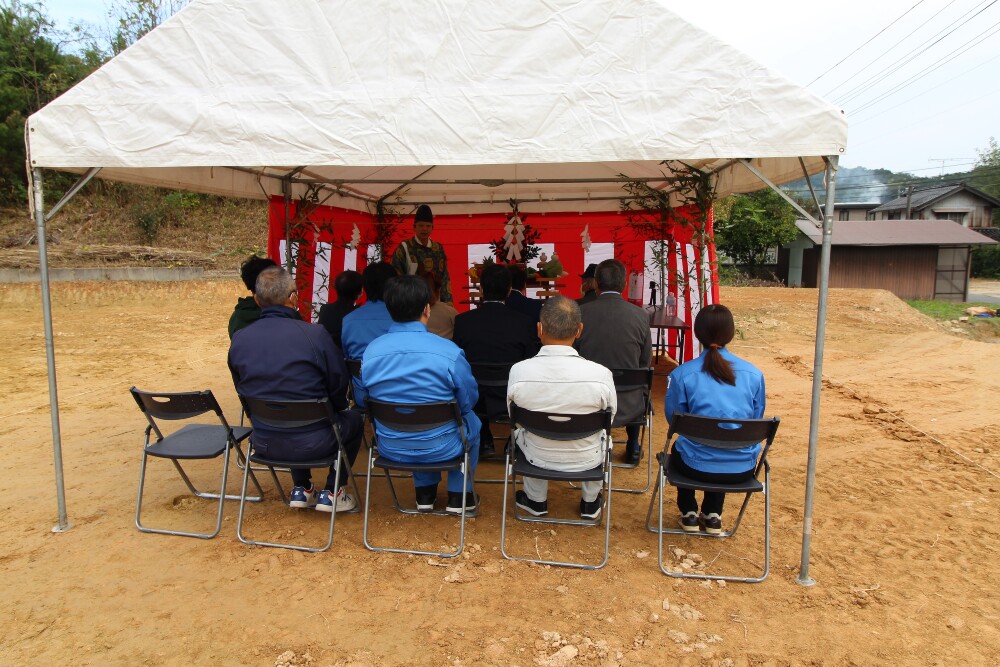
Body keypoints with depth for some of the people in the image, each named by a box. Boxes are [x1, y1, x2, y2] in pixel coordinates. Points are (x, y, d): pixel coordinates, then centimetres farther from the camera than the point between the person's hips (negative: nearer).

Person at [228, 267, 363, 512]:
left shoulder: (238, 339, -5)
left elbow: (242, 390, 9)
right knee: (353, 418, 25)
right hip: (311, 444, -4)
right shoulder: (315, 334, -17)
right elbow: (339, 385, -9)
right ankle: (332, 491, 23)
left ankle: (301, 488, 36)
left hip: (263, 444, 5)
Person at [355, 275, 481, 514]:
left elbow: (362, 401, 3)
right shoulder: (449, 351, -20)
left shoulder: (370, 351, -11)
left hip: (390, 448, 3)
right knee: (471, 421, 29)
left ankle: (425, 494, 41)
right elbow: (469, 401, -7)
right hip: (441, 448, -3)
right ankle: (459, 496, 34)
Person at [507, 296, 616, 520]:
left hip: (538, 458, 0)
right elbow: (611, 415, -6)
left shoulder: (518, 371, -25)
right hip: (587, 459, 0)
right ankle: (590, 502, 45)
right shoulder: (601, 374, -27)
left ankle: (536, 500, 45)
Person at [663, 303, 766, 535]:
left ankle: (689, 513, 33)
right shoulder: (754, 374, -5)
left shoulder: (681, 374, -12)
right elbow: (756, 420, 8)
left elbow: (673, 418, 1)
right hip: (743, 469, 2)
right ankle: (713, 515, 34)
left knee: (678, 448, 35)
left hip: (697, 466, -2)